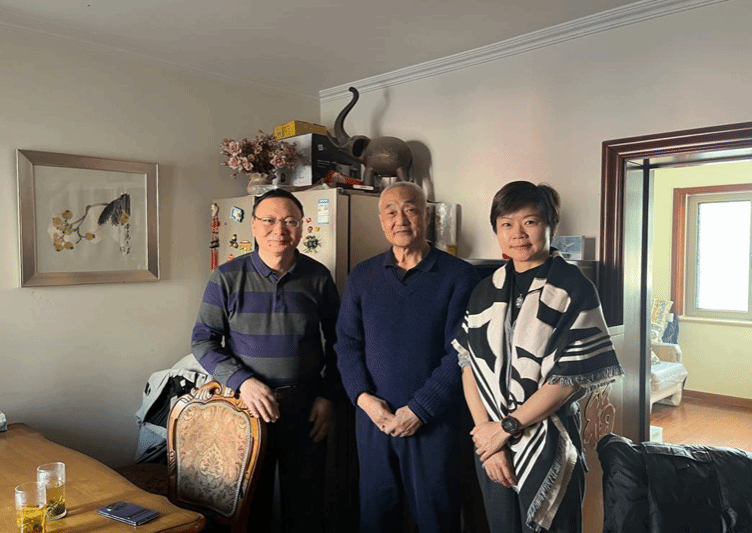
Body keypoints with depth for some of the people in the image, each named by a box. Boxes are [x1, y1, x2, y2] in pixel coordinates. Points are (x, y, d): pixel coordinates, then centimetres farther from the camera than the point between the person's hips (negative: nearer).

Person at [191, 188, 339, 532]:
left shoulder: (318, 277, -3)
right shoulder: (227, 277, -6)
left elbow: (336, 340, 6)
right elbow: (203, 340, -4)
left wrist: (328, 395, -2)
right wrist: (242, 381, -18)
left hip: (306, 405, 1)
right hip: (246, 402, 0)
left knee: (305, 504, 14)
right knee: (248, 501, 17)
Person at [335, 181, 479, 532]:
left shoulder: (458, 276, -7)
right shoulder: (361, 277, 6)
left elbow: (460, 352, -11)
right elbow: (347, 343, 5)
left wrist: (419, 410, -13)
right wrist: (363, 397, -9)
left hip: (434, 421, -3)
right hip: (372, 417, 3)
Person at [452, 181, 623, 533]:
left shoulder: (574, 289, -9)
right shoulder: (486, 291, 5)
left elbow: (571, 378, -14)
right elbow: (470, 366, 0)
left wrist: (506, 428, -11)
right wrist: (489, 436, -9)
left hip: (548, 449, -4)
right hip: (491, 446, 4)